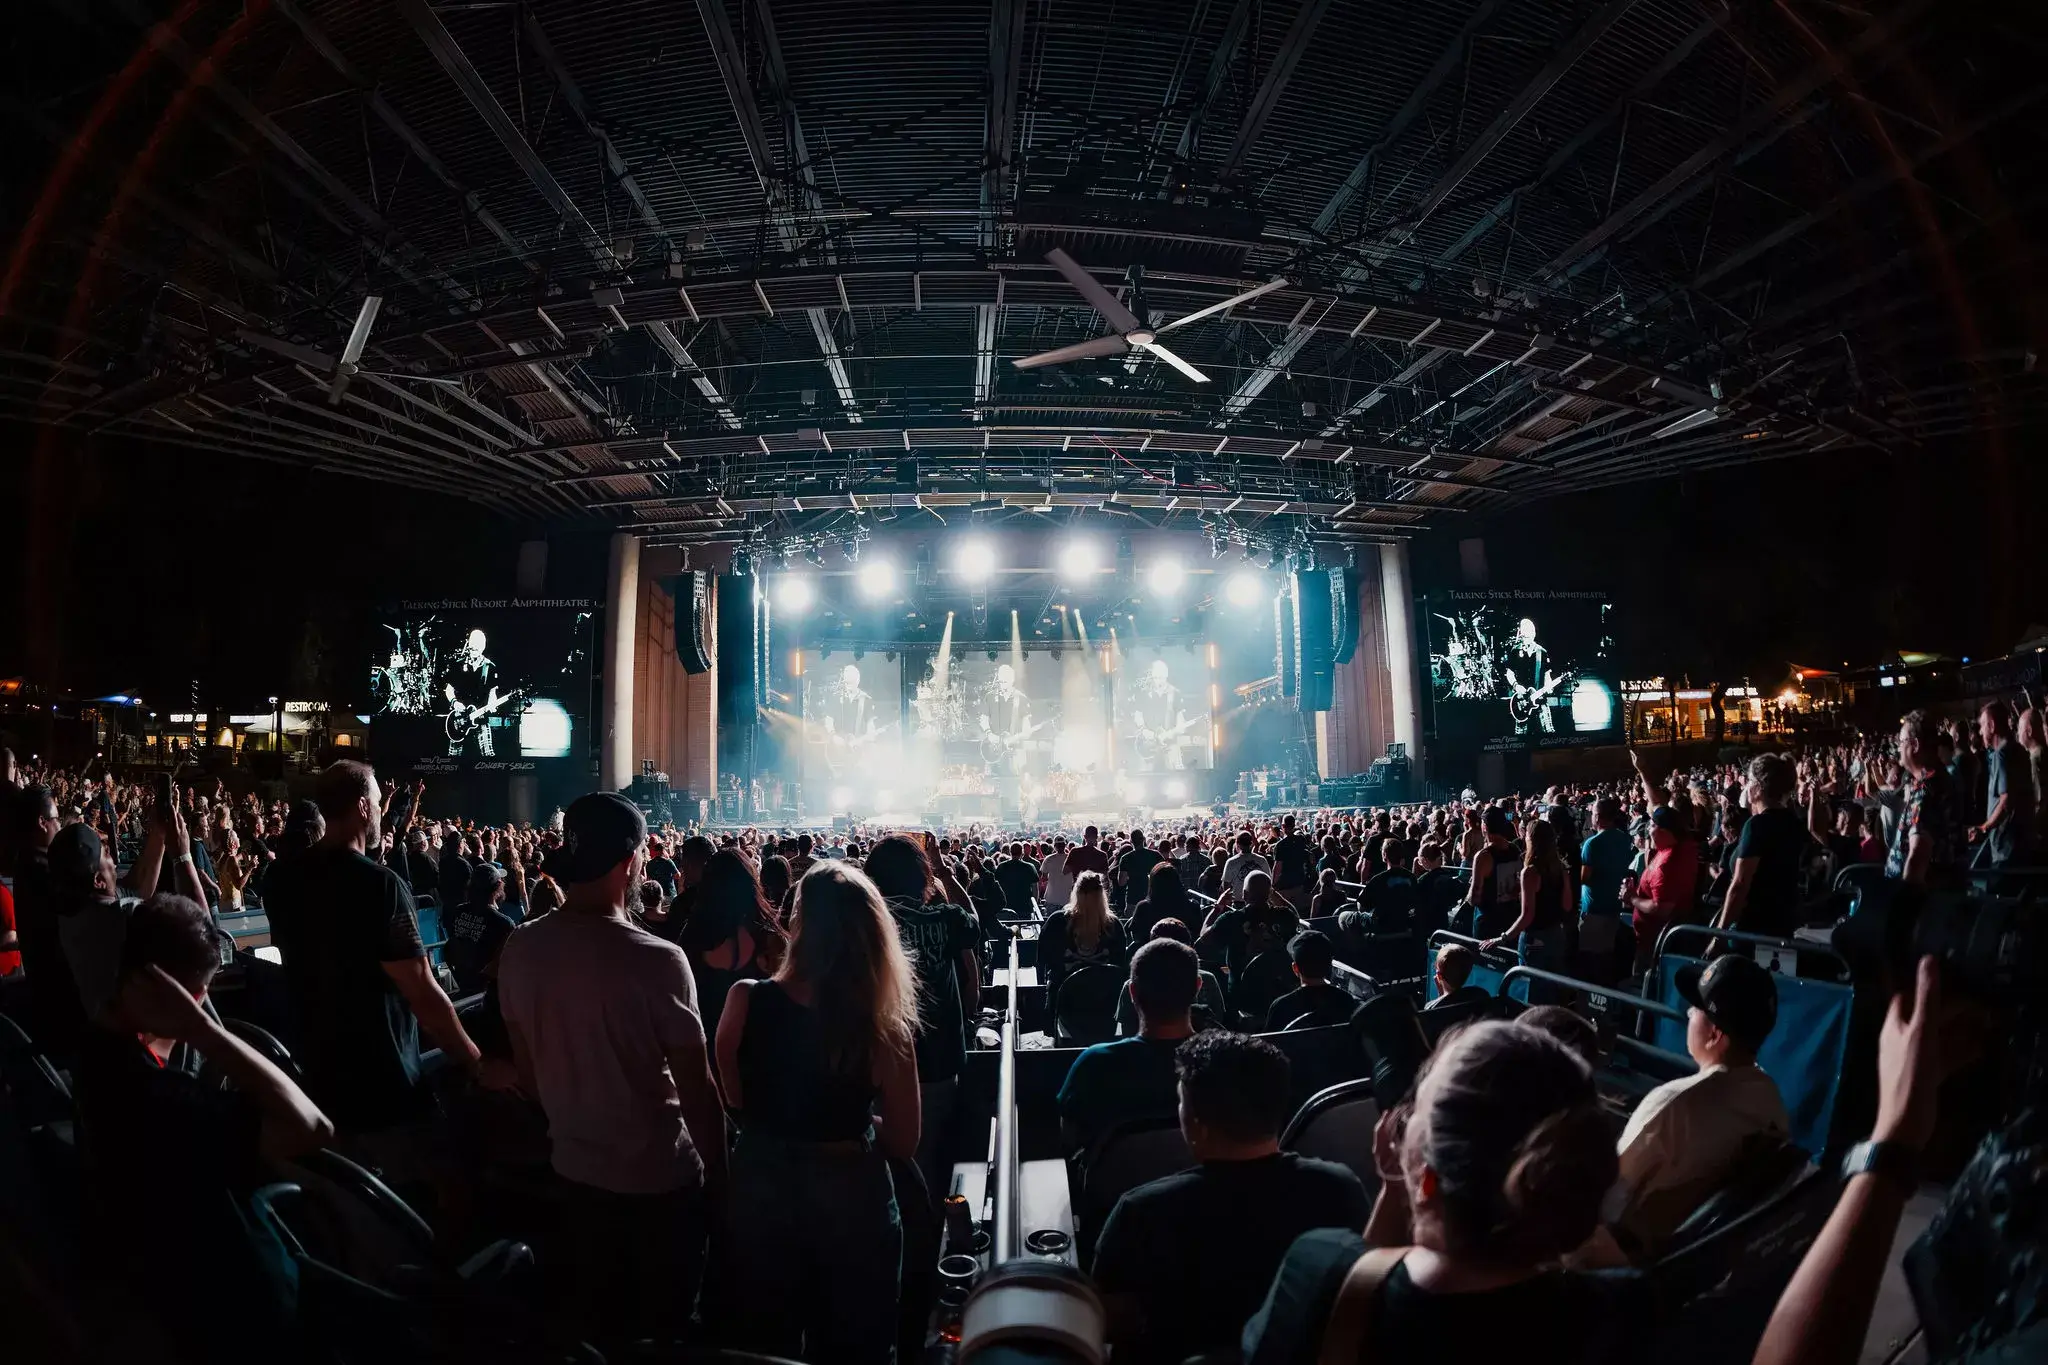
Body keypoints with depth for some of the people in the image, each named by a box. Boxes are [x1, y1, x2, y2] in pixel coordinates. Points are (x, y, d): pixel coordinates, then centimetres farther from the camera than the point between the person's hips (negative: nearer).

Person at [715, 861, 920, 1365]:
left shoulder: (747, 1001, -19)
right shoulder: (883, 1026, -22)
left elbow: (735, 1102, -2)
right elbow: (903, 1143, -11)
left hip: (761, 1188, 2)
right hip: (849, 1196, -1)